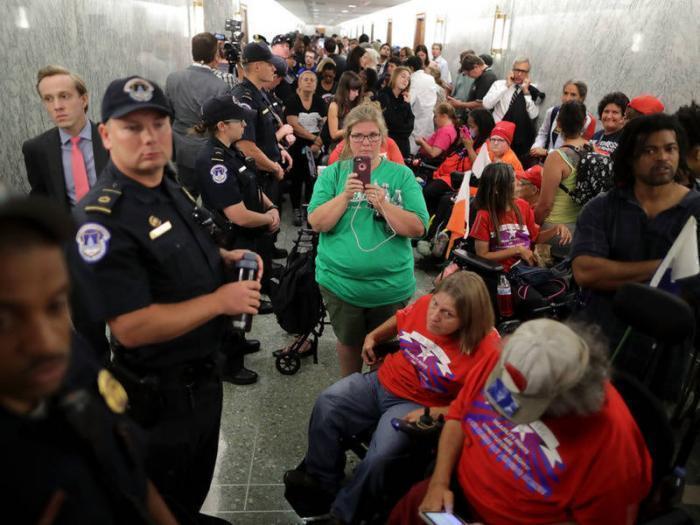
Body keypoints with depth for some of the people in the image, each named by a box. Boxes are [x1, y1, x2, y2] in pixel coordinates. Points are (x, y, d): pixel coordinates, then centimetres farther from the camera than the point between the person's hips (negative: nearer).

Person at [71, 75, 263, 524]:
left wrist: (225, 257, -1)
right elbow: (131, 328, -30)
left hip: (203, 372, 8)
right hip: (160, 392, -8)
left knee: (198, 481, 31)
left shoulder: (174, 191, 2)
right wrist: (221, 301, -24)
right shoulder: (103, 219, -27)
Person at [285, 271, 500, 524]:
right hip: (381, 381, 5)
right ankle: (321, 481, 9)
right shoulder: (424, 304, -9)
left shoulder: (485, 349, -24)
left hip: (417, 406, -5)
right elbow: (400, 319, 16)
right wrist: (373, 336, 5)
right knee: (326, 404, -11)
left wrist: (432, 413, -25)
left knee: (380, 457, -26)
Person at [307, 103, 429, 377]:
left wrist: (382, 204, -22)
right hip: (339, 280, 1)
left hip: (391, 283, 0)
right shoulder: (333, 173, 0)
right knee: (349, 343, 19)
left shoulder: (401, 175, -3)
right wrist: (345, 195, -20)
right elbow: (317, 222, -8)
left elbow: (417, 228, -10)